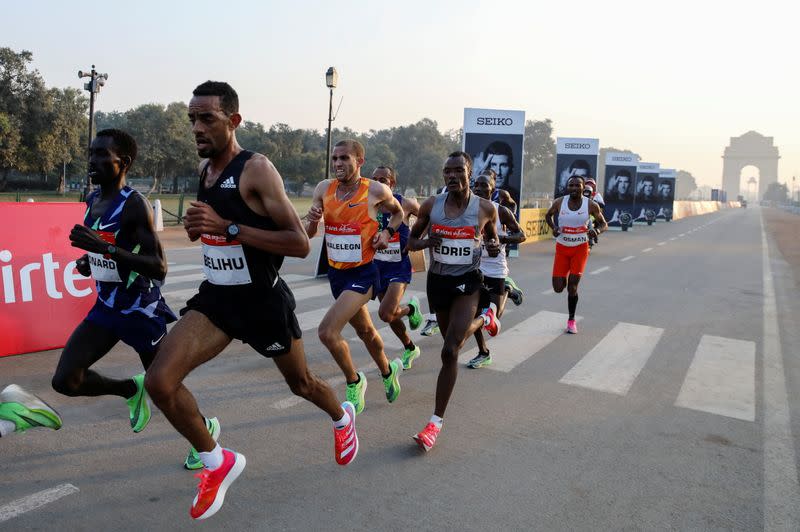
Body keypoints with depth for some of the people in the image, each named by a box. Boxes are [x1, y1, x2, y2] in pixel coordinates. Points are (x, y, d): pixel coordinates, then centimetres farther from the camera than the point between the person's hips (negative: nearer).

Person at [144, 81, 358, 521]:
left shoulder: (257, 169, -18)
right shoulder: (204, 167, 5)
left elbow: (300, 244, -24)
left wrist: (228, 227, -29)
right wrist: (198, 226, 3)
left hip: (263, 300, -6)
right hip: (215, 296, 6)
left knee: (301, 384, 16)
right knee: (159, 381, -11)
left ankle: (342, 418, 51)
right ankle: (217, 463, 12)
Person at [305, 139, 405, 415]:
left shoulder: (376, 191, -11)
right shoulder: (323, 189, -1)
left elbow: (398, 212, 9)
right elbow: (307, 235, 4)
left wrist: (387, 231, -9)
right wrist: (312, 220, -18)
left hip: (363, 273, -6)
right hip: (336, 272, 6)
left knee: (327, 330, -19)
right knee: (365, 330, 23)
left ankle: (354, 381, 7)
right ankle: (388, 371, 50)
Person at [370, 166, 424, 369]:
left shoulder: (405, 204, -10)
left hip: (399, 267, -4)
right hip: (378, 266, 4)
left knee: (386, 314, -19)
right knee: (390, 315, 15)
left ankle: (411, 308, 14)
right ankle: (410, 349, 39)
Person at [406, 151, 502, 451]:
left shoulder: (485, 208, -8)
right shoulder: (431, 205, -5)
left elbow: (492, 238, 10)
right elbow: (411, 240, 5)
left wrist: (495, 247, -14)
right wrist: (426, 242, -18)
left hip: (467, 282, -4)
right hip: (437, 280, 4)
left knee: (450, 351, -16)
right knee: (454, 338, 25)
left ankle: (436, 421, -4)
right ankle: (483, 318, 61)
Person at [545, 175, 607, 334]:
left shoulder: (591, 205, -10)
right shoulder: (559, 202, -8)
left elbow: (604, 223, 1)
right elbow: (548, 215, 11)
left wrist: (597, 230, -22)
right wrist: (553, 227, -10)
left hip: (580, 249, -1)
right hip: (562, 248, 1)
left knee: (572, 286, -3)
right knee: (558, 288, -2)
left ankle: (571, 320, 18)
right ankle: (564, 278, 38)